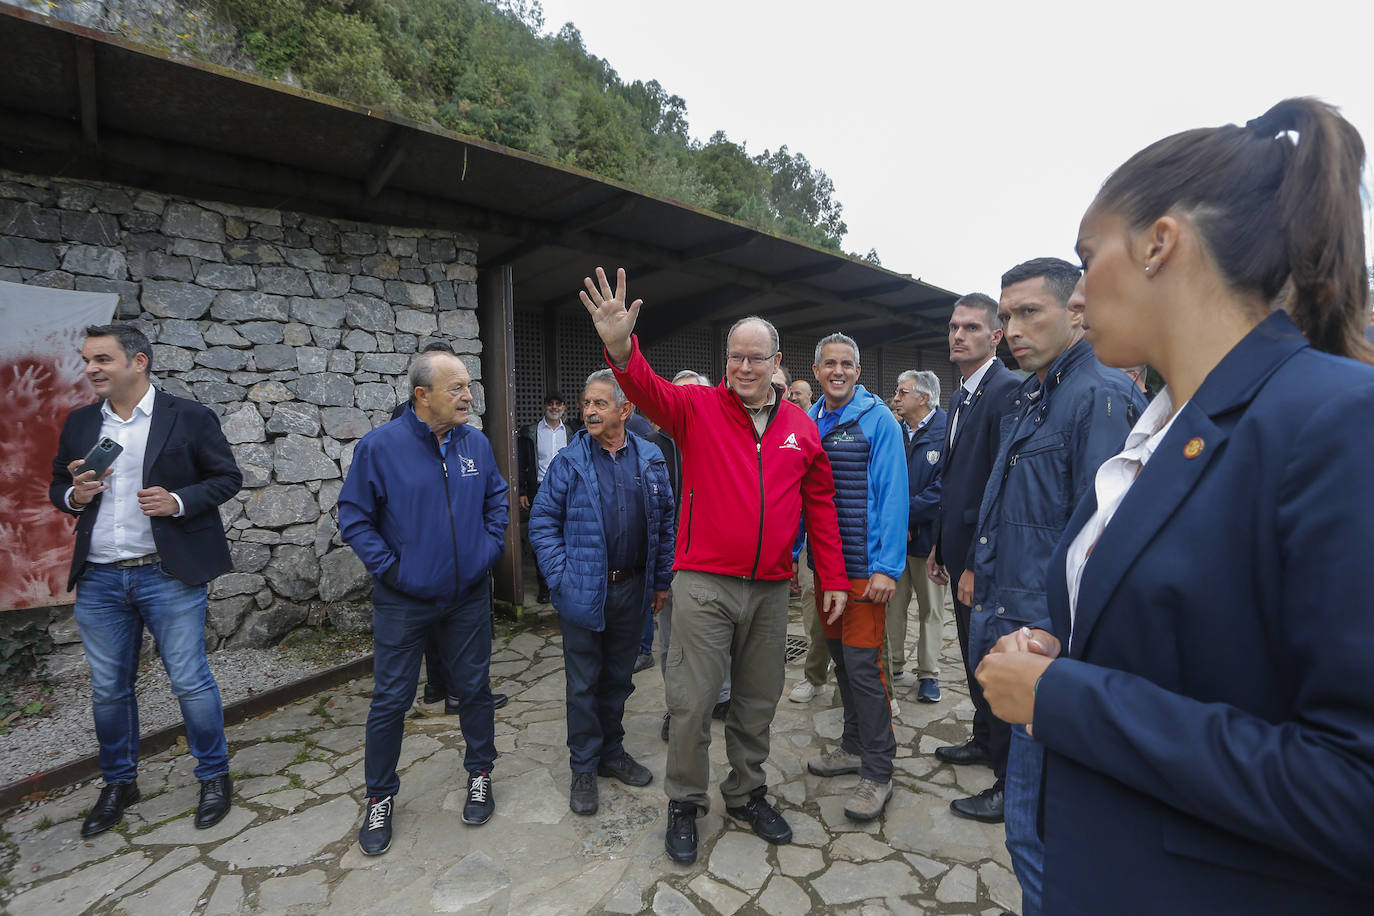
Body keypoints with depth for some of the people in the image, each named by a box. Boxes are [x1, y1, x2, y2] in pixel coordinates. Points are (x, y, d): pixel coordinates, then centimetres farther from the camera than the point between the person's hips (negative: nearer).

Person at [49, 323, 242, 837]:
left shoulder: (189, 418, -4)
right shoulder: (79, 423, 9)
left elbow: (227, 477, -2)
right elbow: (57, 486, 17)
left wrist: (179, 501, -18)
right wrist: (74, 495, -6)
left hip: (169, 576, -4)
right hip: (98, 581, 5)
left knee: (190, 682, 2)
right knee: (108, 689, 15)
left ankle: (214, 776, 21)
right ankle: (119, 784, 35)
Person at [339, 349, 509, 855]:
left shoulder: (477, 444, -1)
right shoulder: (379, 445, -12)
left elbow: (497, 500, 12)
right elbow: (354, 516, -6)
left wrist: (489, 551, 2)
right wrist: (387, 567, -12)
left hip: (468, 597, 3)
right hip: (403, 600, -2)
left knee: (474, 688, 14)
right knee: (390, 699, 9)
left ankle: (480, 774, 36)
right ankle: (380, 797, 31)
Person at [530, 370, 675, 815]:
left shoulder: (650, 459, 2)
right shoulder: (568, 461, -5)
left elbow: (665, 521, 7)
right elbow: (542, 521, -3)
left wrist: (661, 580, 6)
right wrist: (561, 577, -12)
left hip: (632, 589, 3)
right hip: (584, 591, -2)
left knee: (619, 678, 18)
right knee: (583, 683, 9)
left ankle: (612, 752, 37)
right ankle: (584, 768, 27)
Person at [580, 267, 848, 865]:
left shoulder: (801, 428, 7)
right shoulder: (698, 409, -1)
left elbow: (819, 506, 10)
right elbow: (647, 390, -20)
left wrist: (833, 578, 9)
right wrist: (621, 347, -41)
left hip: (771, 589, 3)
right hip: (703, 585, -3)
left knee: (758, 701, 17)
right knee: (692, 701, 5)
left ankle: (747, 794, 40)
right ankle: (684, 805, 29)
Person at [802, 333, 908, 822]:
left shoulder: (878, 419, -7)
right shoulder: (808, 422, 9)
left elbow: (893, 494, -12)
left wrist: (887, 566, -17)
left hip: (864, 565, -6)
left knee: (863, 663, -3)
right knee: (840, 657, 16)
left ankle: (877, 770, 15)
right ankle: (855, 746, 35)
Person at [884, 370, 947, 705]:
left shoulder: (947, 431, -9)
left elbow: (942, 487, -16)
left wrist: (905, 515, -17)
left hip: (927, 535, -4)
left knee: (931, 608, 10)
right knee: (892, 605, 11)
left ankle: (928, 674, 24)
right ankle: (893, 667, 25)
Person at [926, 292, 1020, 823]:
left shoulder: (1006, 391, -17)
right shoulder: (960, 397, 13)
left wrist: (978, 565, -21)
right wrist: (939, 546, 17)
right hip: (961, 553, 9)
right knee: (973, 657, 22)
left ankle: (1011, 781, 21)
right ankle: (985, 741, 42)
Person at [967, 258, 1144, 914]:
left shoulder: (1100, 396, -14)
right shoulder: (1028, 398, 14)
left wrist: (1044, 635, -21)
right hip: (1014, 627, 9)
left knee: (1035, 824, 3)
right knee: (1031, 810, 24)